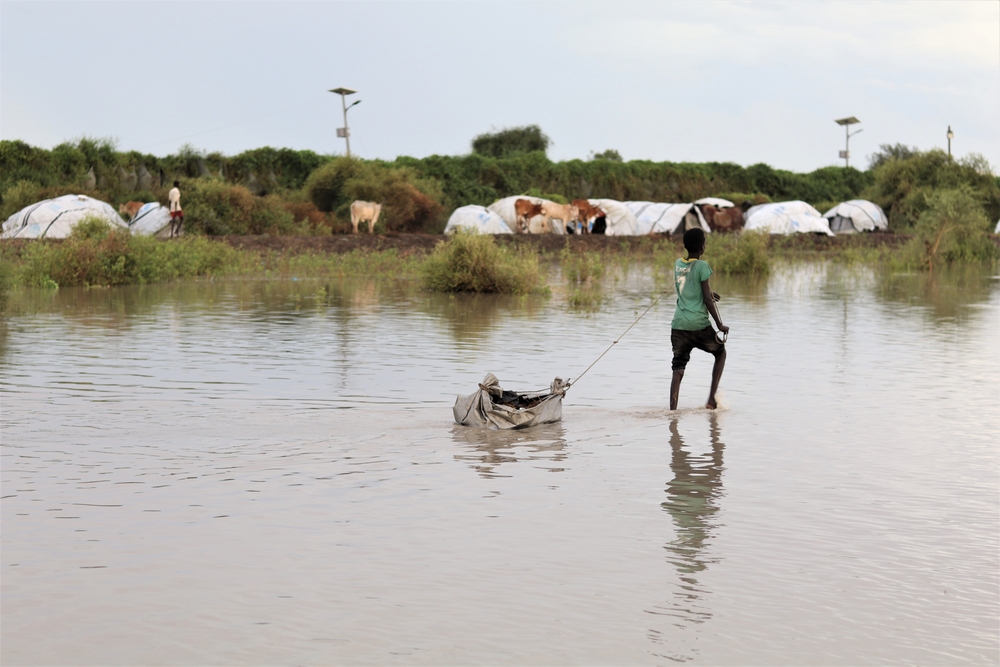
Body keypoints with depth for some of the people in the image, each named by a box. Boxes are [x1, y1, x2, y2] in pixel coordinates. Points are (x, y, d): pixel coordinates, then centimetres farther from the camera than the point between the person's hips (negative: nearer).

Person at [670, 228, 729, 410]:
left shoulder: (677, 264, 10)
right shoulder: (702, 266, -8)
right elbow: (707, 300, -10)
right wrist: (720, 325, -3)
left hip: (678, 325, 4)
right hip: (699, 325, -4)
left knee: (678, 369, 2)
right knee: (720, 353, 20)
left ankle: (672, 410, -12)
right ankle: (712, 398, 10)